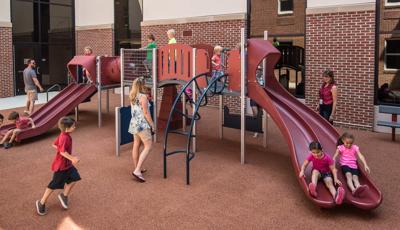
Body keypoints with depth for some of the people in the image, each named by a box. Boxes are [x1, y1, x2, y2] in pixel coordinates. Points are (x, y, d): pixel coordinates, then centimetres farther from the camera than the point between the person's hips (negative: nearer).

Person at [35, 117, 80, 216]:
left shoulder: (63, 135, 3)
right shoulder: (65, 137, -27)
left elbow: (55, 144, 12)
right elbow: (62, 151, -32)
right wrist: (72, 159, -29)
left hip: (67, 164, 9)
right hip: (61, 165, -9)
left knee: (74, 178, 9)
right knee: (54, 185, 3)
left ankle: (64, 195, 23)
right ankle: (41, 203, 17)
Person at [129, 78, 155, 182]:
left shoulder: (132, 97, 7)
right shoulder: (143, 97, -16)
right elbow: (146, 113, -16)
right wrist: (152, 124, -7)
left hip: (134, 123, 9)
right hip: (142, 124, -9)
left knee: (136, 145, 15)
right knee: (148, 146, -5)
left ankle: (137, 169, 25)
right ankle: (137, 171, -14)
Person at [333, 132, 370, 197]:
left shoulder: (355, 147, 7)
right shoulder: (341, 148, 2)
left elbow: (361, 156, -4)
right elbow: (335, 157, -5)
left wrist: (365, 165, -19)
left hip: (353, 166, 2)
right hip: (345, 165, -2)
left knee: (355, 177, -26)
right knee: (349, 175, -32)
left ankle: (358, 188, -60)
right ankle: (353, 190, -58)